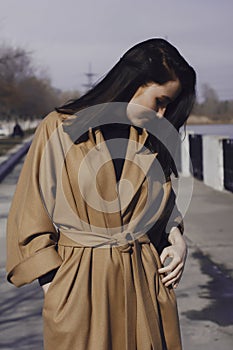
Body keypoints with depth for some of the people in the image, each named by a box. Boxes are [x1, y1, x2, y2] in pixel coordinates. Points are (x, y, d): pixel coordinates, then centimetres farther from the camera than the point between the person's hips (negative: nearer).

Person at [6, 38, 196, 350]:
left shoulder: (152, 138, 9)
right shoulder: (59, 129, -6)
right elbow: (31, 218, -4)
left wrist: (176, 238, 2)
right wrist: (53, 286, -9)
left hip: (147, 278, 4)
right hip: (80, 283, -4)